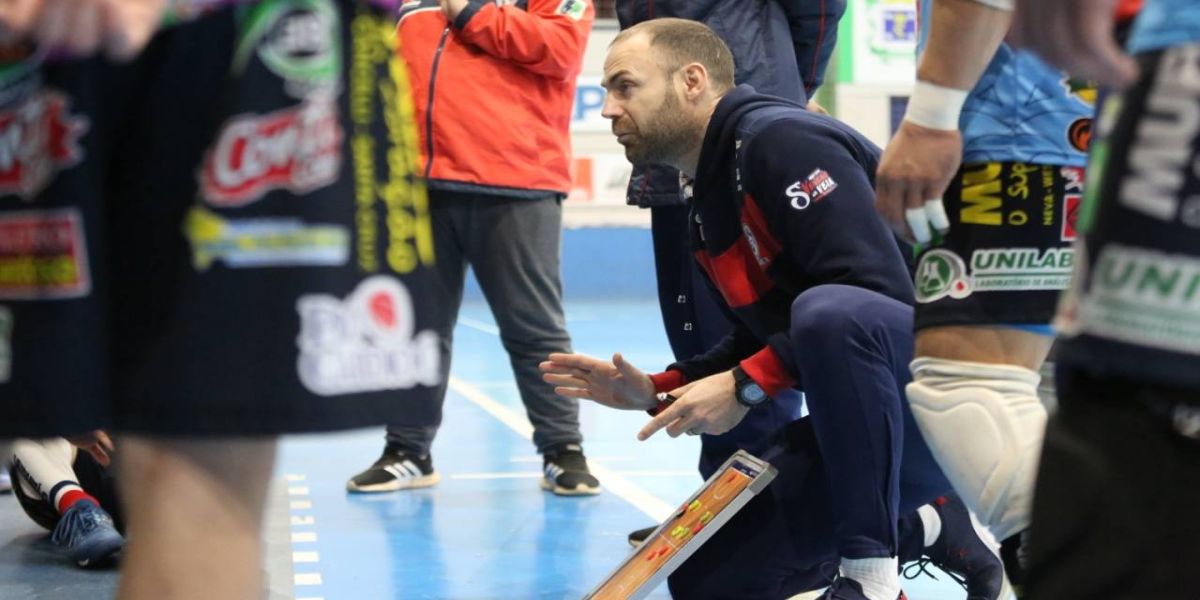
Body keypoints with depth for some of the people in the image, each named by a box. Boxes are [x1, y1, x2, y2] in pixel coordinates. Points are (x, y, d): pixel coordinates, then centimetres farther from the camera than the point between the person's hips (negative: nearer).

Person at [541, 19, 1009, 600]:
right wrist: (654, 392, 6)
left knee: (825, 312, -40)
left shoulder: (780, 139, -17)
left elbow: (875, 294, -26)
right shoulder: (709, 205, 13)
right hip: (871, 416, 9)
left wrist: (747, 386, -23)